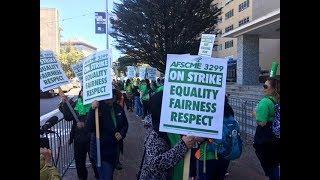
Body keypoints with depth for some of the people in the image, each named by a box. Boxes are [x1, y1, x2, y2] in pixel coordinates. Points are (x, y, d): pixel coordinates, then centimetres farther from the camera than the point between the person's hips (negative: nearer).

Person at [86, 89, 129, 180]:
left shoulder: (118, 108, -2)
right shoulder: (98, 109, -17)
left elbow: (125, 124, 11)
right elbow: (90, 128, -27)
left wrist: (122, 133, -8)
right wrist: (93, 110, -36)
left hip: (116, 148, 6)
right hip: (102, 149, -5)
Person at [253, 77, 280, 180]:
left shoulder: (265, 101, -21)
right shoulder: (278, 101, 0)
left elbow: (261, 123, -24)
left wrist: (256, 114, -8)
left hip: (264, 140, -7)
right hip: (275, 138, 7)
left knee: (269, 168, 9)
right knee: (275, 166, 22)